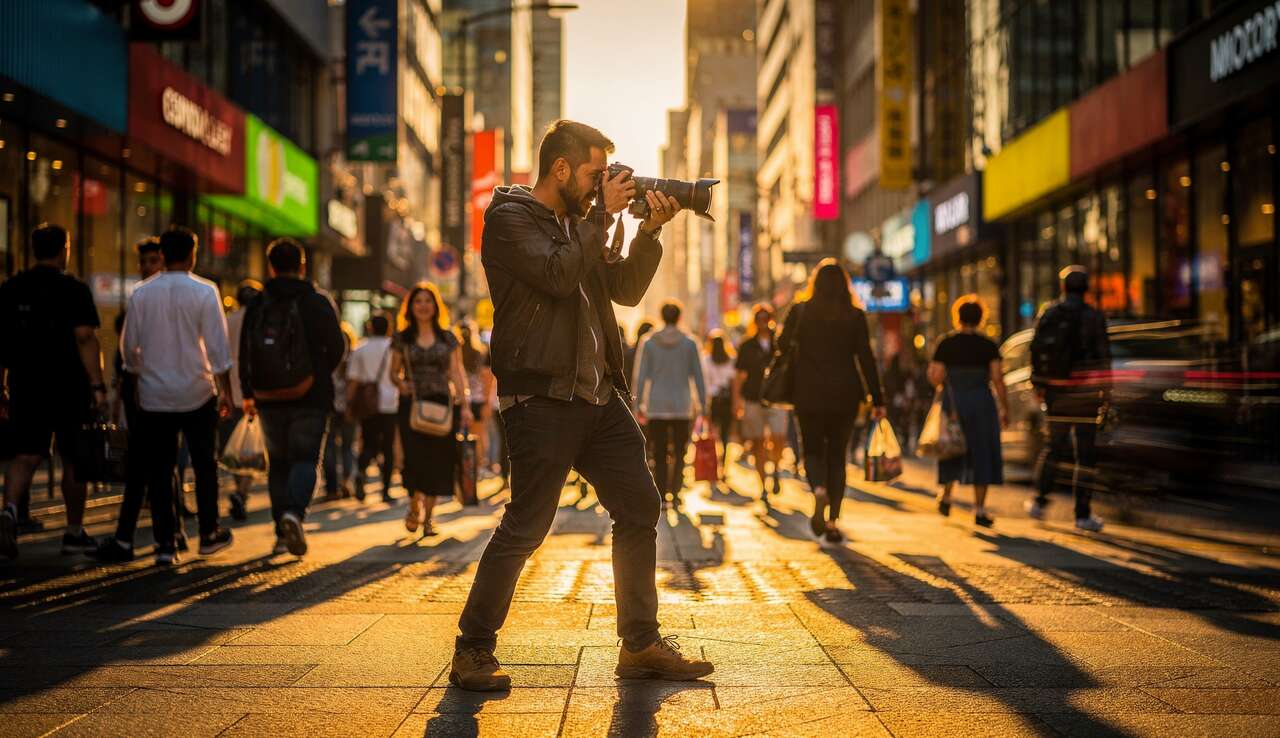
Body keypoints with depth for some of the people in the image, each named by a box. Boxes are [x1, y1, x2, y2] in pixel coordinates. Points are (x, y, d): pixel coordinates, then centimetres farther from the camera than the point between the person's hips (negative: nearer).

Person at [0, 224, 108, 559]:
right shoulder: (74, 290, -7)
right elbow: (85, 339, -16)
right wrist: (97, 386, -16)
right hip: (69, 389, -3)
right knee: (73, 459, 8)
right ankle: (74, 533, 16)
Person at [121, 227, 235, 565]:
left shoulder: (141, 293, 0)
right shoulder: (204, 292, -7)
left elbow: (129, 345, 5)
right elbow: (218, 347, -8)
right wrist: (225, 390, -2)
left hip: (153, 397, 2)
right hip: (197, 395, -2)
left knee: (159, 470, 6)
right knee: (204, 465, 13)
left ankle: (164, 544, 6)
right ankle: (209, 534, 18)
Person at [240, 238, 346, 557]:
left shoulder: (257, 305, 3)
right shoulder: (318, 302, -3)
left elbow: (244, 351, 5)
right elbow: (337, 348, -3)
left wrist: (248, 393, 14)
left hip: (269, 399, 3)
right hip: (310, 398, -2)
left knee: (278, 463, 12)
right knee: (305, 459, 0)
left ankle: (282, 532, 11)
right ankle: (294, 513, -26)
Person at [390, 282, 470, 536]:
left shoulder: (448, 338, 8)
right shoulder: (402, 339, 6)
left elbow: (457, 373, 7)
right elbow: (394, 372, 9)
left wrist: (465, 405, 0)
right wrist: (400, 382, -14)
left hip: (442, 404, 1)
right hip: (411, 404, -1)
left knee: (438, 461, 0)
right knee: (415, 457, -10)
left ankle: (427, 517, 12)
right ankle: (414, 508, 14)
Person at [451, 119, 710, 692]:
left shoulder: (579, 223, 18)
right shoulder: (511, 218, -6)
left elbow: (626, 290, 16)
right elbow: (558, 275, -21)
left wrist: (650, 231, 2)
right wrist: (603, 214, -11)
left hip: (599, 397, 8)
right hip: (542, 401, -8)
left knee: (640, 509, 8)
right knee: (525, 528, -7)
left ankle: (641, 645, 18)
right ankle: (472, 653, 5)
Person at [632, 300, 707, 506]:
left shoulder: (649, 343, 1)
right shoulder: (689, 343, 0)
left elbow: (641, 377, 0)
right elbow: (698, 377, 1)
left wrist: (638, 406, 4)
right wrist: (702, 405, 6)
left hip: (656, 406, 0)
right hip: (682, 406, 0)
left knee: (659, 454, 6)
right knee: (679, 453, 7)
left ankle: (661, 496, 4)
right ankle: (675, 491, -8)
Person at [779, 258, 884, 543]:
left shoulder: (800, 312, -3)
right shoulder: (855, 316, -3)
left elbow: (782, 346, 6)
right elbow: (866, 358, -5)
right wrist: (876, 399, -2)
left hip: (809, 394, 0)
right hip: (845, 394, 1)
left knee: (813, 450, 13)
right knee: (837, 455, 11)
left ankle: (819, 490, -20)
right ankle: (832, 520, 3)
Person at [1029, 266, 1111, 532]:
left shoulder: (1048, 313, 4)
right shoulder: (1094, 316, -5)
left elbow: (1036, 350, 5)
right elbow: (1103, 356, -5)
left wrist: (1038, 385, 12)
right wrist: (1106, 390, 2)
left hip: (1055, 390, 3)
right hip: (1083, 391, -3)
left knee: (1055, 445, 18)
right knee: (1085, 451, 1)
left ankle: (1040, 501, 15)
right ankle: (1083, 514, 1)